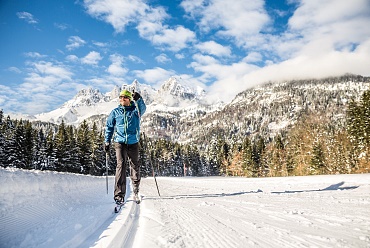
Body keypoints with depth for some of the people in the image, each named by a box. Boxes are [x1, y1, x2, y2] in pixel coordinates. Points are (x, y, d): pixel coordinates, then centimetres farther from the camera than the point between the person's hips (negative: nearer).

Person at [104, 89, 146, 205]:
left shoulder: (135, 110, 4)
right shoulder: (115, 112, 9)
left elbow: (143, 109, -19)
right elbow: (109, 127, 15)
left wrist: (139, 99, -38)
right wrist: (107, 141, 9)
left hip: (133, 143, 1)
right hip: (120, 142, 0)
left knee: (135, 165, 9)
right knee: (121, 165, -14)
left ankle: (136, 190, 28)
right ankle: (119, 194, -12)